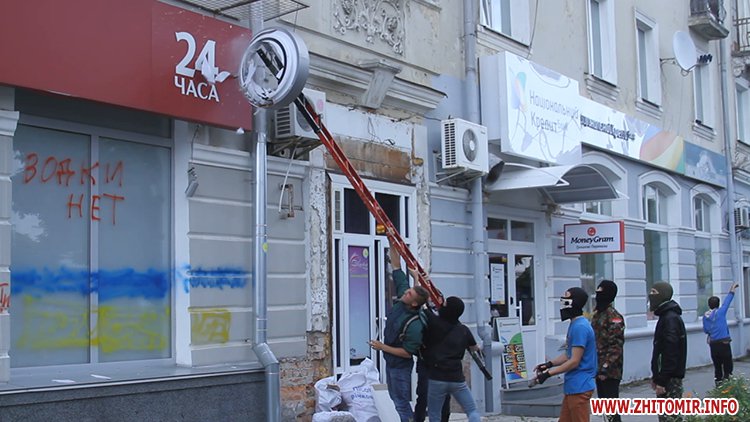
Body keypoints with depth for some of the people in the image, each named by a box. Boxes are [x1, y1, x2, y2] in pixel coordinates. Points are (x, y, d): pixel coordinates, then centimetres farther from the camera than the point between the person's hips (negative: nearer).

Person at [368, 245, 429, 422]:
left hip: (400, 366, -9)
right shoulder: (401, 299, -10)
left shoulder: (415, 325, -30)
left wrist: (382, 347, -19)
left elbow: (407, 352, -25)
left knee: (402, 403, -1)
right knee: (395, 399, 17)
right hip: (390, 361, 9)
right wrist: (392, 243, -13)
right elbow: (396, 267, -8)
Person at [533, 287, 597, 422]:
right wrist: (549, 364, 8)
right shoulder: (575, 324, 12)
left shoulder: (580, 327, -20)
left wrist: (548, 374, -15)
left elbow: (574, 361, -20)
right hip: (572, 386, 10)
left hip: (579, 387, -10)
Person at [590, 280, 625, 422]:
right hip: (599, 369, 9)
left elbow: (615, 346, -19)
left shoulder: (614, 317, -14)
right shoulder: (596, 314, 13)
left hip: (610, 372, -9)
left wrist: (606, 368, -22)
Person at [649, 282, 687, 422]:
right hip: (667, 377, 10)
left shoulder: (670, 318, -17)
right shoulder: (666, 316, 16)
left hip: (670, 379, -10)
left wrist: (661, 380, -22)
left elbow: (670, 354, -22)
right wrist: (656, 376, 20)